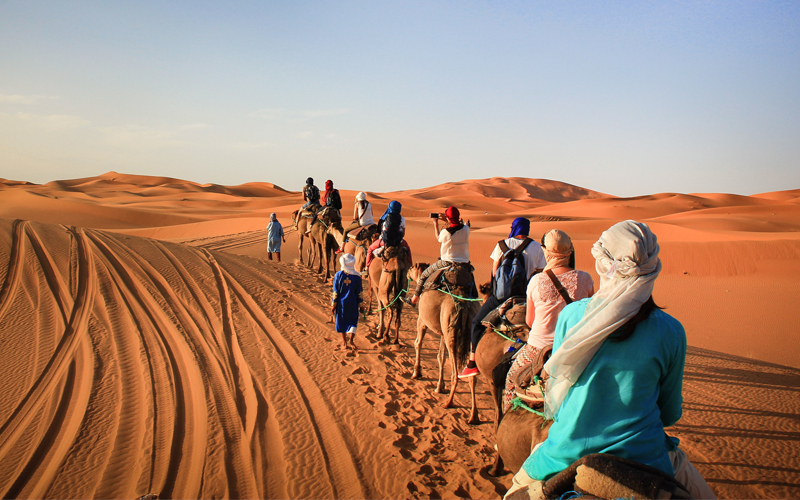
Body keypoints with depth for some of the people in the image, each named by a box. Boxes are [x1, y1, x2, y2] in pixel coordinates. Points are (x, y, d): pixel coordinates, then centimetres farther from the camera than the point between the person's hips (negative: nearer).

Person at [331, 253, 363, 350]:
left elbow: (335, 291, -6)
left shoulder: (338, 275, -9)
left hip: (341, 303, 0)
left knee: (341, 321, 12)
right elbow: (359, 292, 0)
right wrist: (359, 303, 11)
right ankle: (351, 339, -4)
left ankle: (344, 342, 17)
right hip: (352, 303, 1)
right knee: (353, 321, 14)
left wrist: (333, 304, 1)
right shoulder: (357, 276, -6)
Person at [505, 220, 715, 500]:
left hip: (568, 452, 0)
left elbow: (555, 388, 3)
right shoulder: (671, 332, -10)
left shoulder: (571, 315, -10)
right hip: (643, 454, 0)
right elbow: (670, 413, 4)